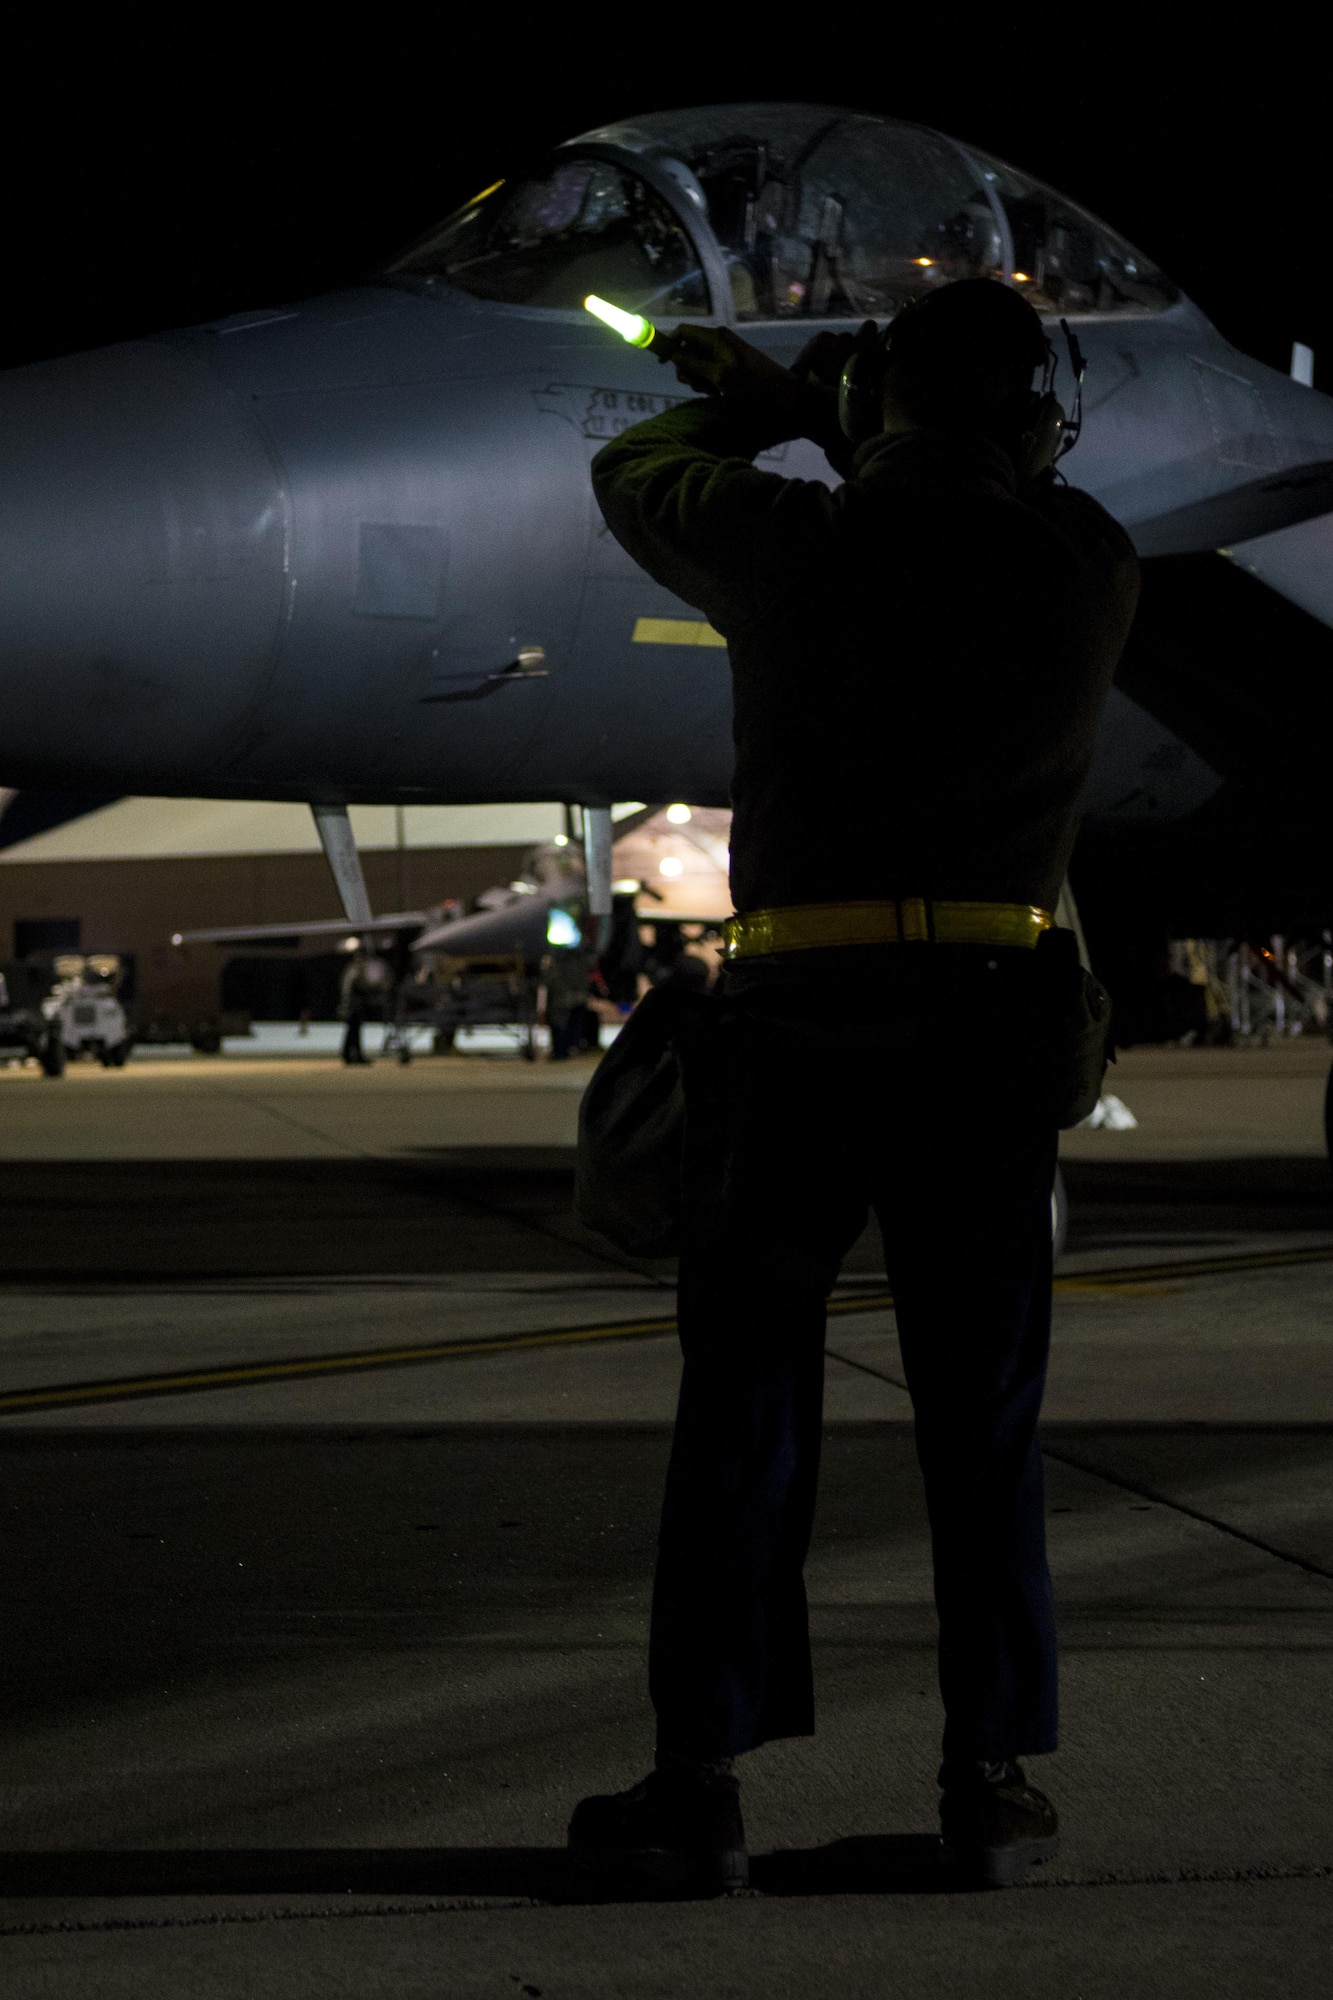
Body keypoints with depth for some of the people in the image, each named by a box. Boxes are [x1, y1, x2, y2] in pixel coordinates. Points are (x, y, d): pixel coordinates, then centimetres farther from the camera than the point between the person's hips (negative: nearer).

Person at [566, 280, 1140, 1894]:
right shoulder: (1088, 566, 3)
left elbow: (633, 475, 17)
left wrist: (772, 415, 32)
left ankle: (700, 1781, 4)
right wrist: (821, 426, 30)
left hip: (797, 1016, -1)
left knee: (743, 1410, 4)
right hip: (994, 1020, 2)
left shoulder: (798, 545, -2)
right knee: (984, 1420, 9)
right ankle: (994, 1782, 10)